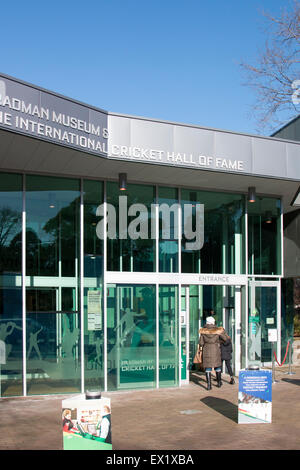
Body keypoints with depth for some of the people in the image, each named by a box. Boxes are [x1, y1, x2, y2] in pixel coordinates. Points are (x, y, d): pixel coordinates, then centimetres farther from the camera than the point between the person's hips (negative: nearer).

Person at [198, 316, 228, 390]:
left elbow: (201, 343, -4)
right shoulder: (217, 330, -7)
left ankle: (209, 384, -3)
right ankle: (219, 382, 29)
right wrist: (223, 332, 15)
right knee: (217, 366, 18)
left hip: (206, 351, 0)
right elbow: (225, 338, -2)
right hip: (216, 350, 0)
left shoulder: (203, 331, -5)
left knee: (208, 368, 4)